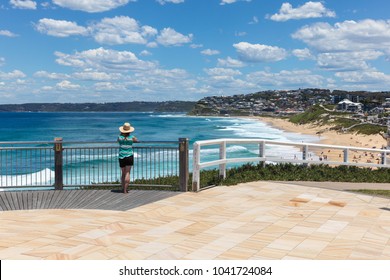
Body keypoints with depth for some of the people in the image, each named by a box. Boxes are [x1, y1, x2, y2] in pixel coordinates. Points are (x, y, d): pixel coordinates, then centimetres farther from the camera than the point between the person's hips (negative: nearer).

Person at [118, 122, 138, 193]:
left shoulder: (120, 137, -2)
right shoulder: (132, 137, -5)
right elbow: (136, 140, 17)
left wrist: (121, 133, 19)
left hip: (121, 157, 2)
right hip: (129, 156, -2)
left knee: (123, 174, 14)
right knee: (127, 173, -4)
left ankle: (123, 189, 15)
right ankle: (125, 190, -11)